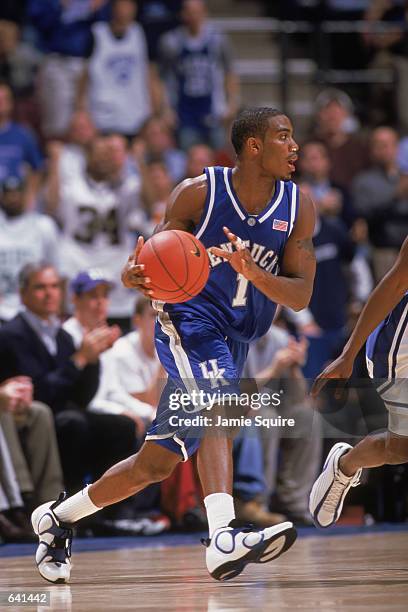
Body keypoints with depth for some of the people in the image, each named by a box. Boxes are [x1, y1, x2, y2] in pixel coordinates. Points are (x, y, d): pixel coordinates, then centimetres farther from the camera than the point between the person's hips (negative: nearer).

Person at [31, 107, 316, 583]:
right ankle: (223, 538, -50)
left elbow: (300, 296, -4)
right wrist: (135, 275, -28)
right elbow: (148, 266, -4)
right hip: (187, 320, -5)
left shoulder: (299, 208, 0)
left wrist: (253, 272, -23)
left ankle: (58, 517, 30)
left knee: (153, 465, 10)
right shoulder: (198, 193, -8)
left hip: (234, 342, 5)